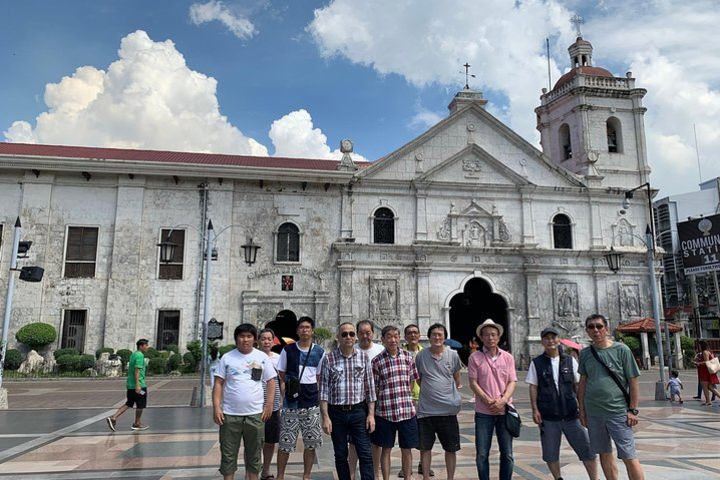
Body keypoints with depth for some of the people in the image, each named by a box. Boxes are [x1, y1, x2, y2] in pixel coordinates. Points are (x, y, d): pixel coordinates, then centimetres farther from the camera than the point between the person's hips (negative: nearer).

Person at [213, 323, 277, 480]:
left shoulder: (262, 357, 3)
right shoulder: (227, 357, 2)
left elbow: (271, 382, 4)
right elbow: (218, 383, 1)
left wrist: (269, 405, -3)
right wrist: (216, 407, -7)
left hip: (255, 414, 0)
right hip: (230, 414, 0)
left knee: (254, 454, 10)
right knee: (228, 454, 7)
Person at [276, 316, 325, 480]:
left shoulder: (319, 352, 3)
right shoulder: (288, 350, 0)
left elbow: (320, 377, 9)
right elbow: (281, 375, 7)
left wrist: (320, 398, 3)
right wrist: (285, 393, -2)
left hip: (312, 403, 1)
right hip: (291, 403, -1)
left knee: (311, 443, 7)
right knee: (286, 443, 4)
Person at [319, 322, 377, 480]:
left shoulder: (364, 357, 2)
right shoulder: (329, 359, -2)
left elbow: (370, 388, 4)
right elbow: (324, 390, -2)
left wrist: (371, 414, -1)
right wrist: (325, 417, -7)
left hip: (359, 412, 0)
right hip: (336, 413, 0)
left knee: (365, 455, -1)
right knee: (340, 456, 10)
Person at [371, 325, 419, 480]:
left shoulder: (407, 357, 2)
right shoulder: (377, 361, -5)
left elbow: (412, 381, 12)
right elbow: (373, 388, 1)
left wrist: (406, 399, 7)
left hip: (407, 411, 2)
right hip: (385, 412, -2)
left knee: (407, 449, 11)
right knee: (386, 449, 10)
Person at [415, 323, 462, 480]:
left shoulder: (453, 355, 0)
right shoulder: (421, 356, -3)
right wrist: (428, 391, 8)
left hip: (448, 409, 1)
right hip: (426, 409, 0)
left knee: (451, 448, 11)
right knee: (425, 447, 10)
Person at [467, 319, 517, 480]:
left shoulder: (508, 357, 6)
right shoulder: (475, 358, -1)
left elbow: (512, 382, 2)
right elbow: (473, 383, -4)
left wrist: (503, 401, -13)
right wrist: (489, 401, -14)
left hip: (504, 411, 2)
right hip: (483, 412, -2)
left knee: (507, 454, 7)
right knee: (482, 454, 3)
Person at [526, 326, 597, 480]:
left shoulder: (570, 360, 4)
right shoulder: (536, 363, 1)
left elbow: (578, 385, 8)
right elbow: (533, 388, 1)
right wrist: (535, 410, -5)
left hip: (571, 414, 1)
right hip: (548, 417, -1)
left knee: (587, 449, 4)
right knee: (550, 454, 8)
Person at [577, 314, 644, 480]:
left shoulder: (621, 349, -4)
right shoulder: (585, 353, 6)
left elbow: (633, 381, -3)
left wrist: (633, 410, -6)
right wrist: (582, 410, 9)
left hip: (618, 411, -4)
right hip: (593, 412, 4)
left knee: (629, 456, -2)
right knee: (604, 454, 12)